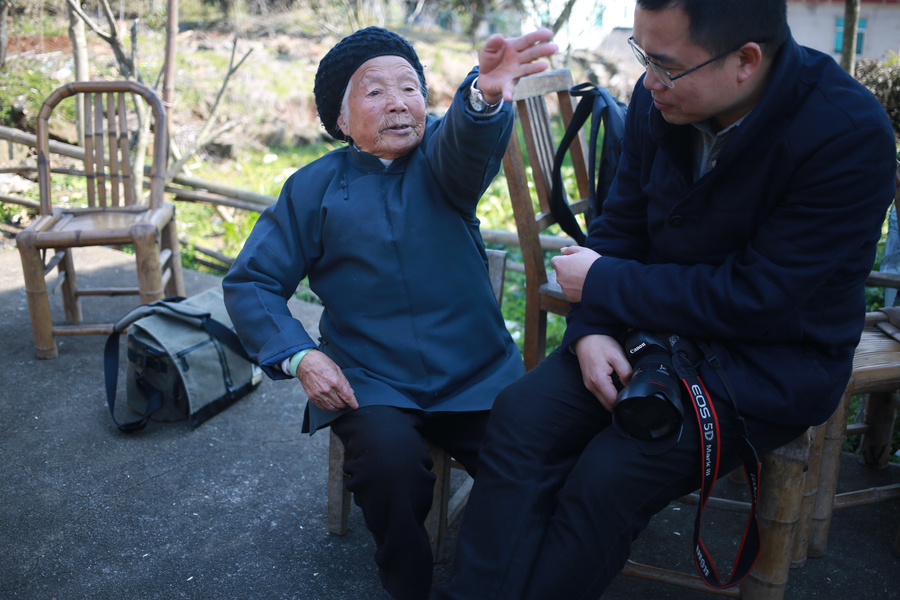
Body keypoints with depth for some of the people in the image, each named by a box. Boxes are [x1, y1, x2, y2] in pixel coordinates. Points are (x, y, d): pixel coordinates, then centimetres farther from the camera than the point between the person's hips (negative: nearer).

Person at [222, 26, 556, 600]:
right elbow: (251, 282, 8)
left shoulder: (439, 156, 5)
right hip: (371, 383, 0)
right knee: (391, 457, -29)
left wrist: (486, 97, -45)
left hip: (478, 375, 1)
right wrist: (298, 355, -8)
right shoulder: (313, 187, 6)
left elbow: (468, 143, -21)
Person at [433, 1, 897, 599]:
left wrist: (604, 283, -16)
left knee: (608, 476, -25)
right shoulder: (659, 97, -4)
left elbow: (758, 300, -23)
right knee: (523, 414, -17)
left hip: (771, 361, -5)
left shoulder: (850, 134, -21)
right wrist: (591, 327, -12)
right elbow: (619, 224, 6)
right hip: (661, 323, 5)